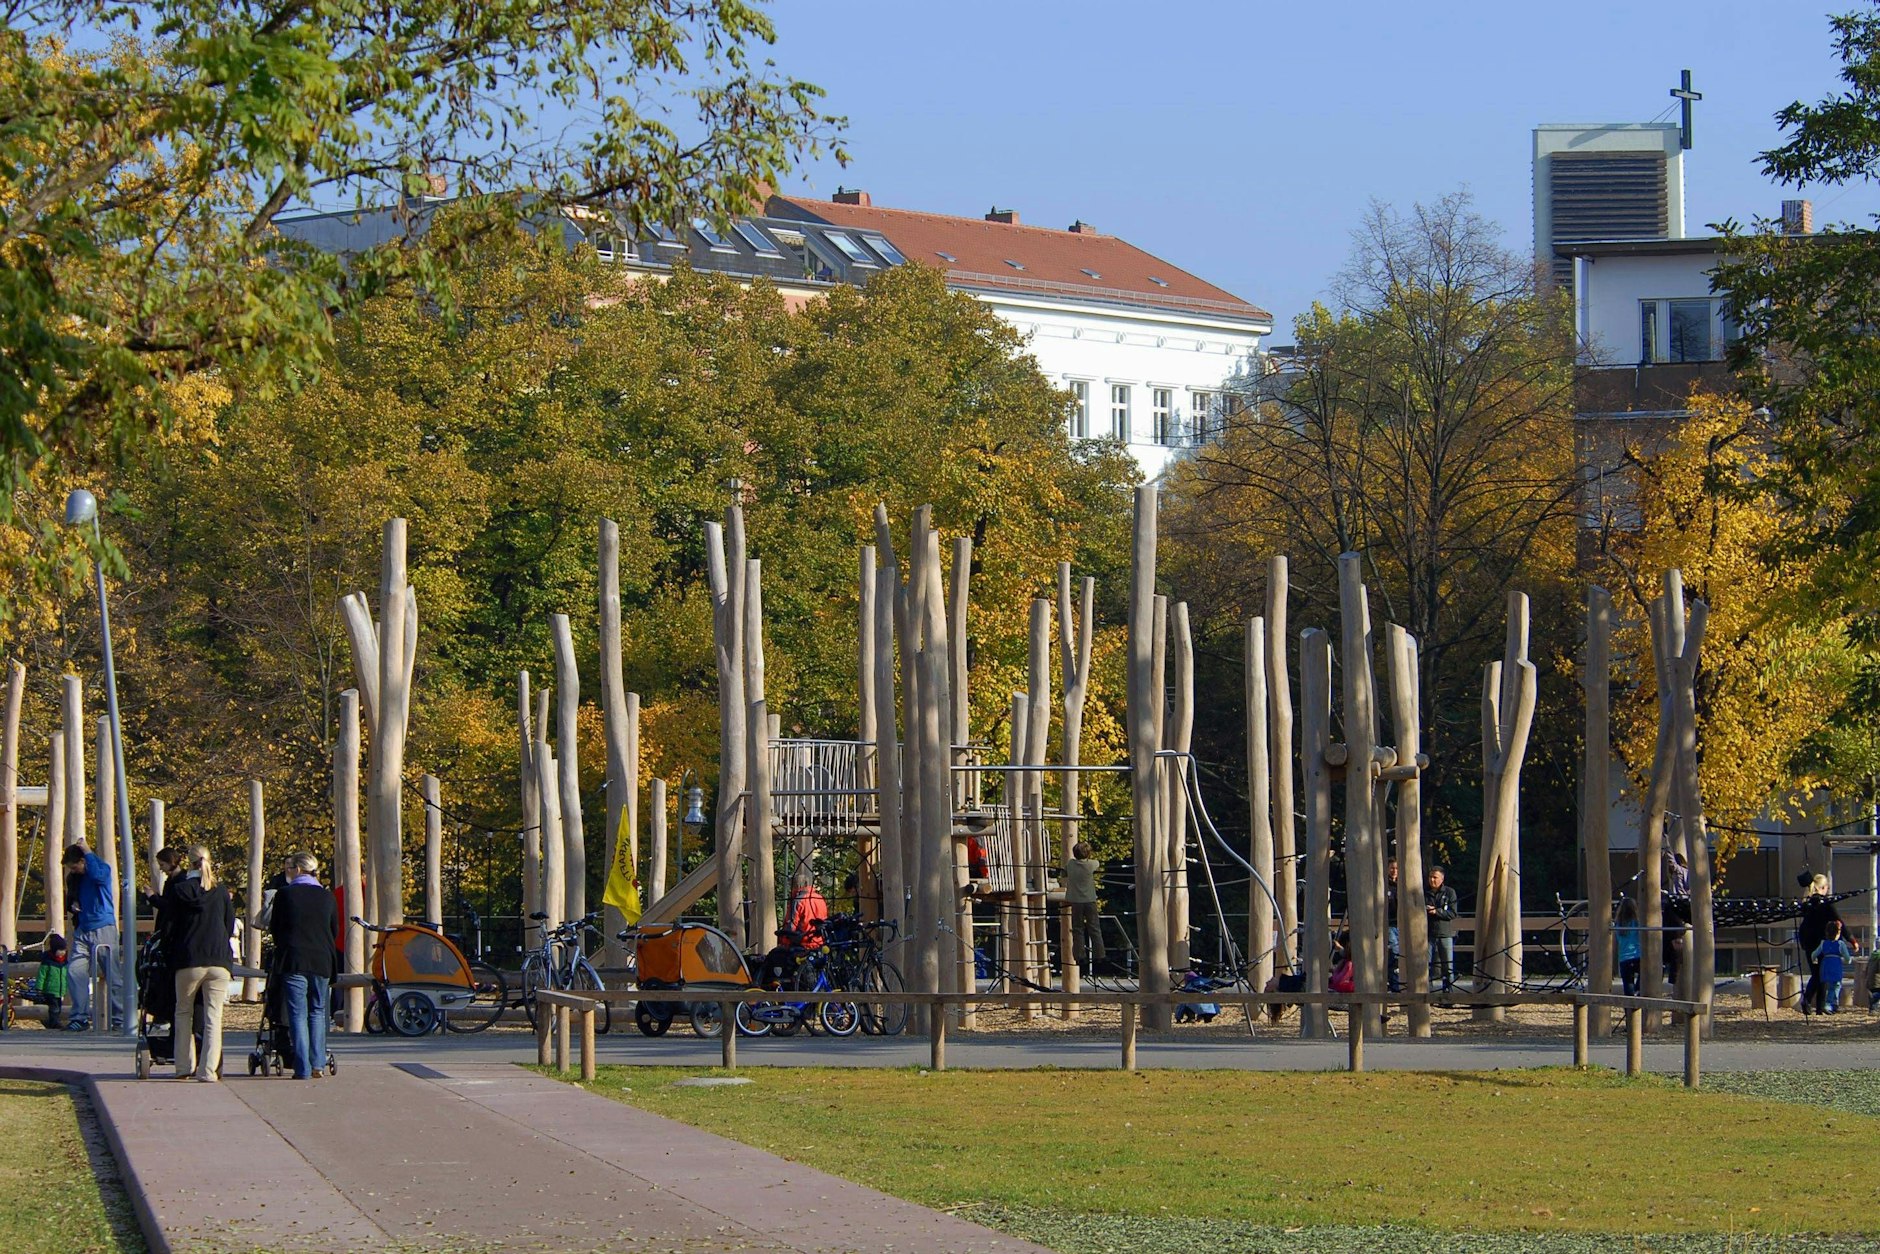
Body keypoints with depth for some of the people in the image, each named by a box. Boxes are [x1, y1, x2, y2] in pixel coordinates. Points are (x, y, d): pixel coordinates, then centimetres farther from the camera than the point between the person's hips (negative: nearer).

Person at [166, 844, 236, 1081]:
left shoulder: (180, 890, -2)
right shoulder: (221, 892, 4)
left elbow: (169, 927, 1)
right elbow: (230, 926, 11)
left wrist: (169, 954, 15)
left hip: (188, 961, -1)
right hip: (218, 961, 1)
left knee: (183, 1013, 14)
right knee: (213, 1017, 1)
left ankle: (184, 1067, 10)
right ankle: (208, 1070, -7)